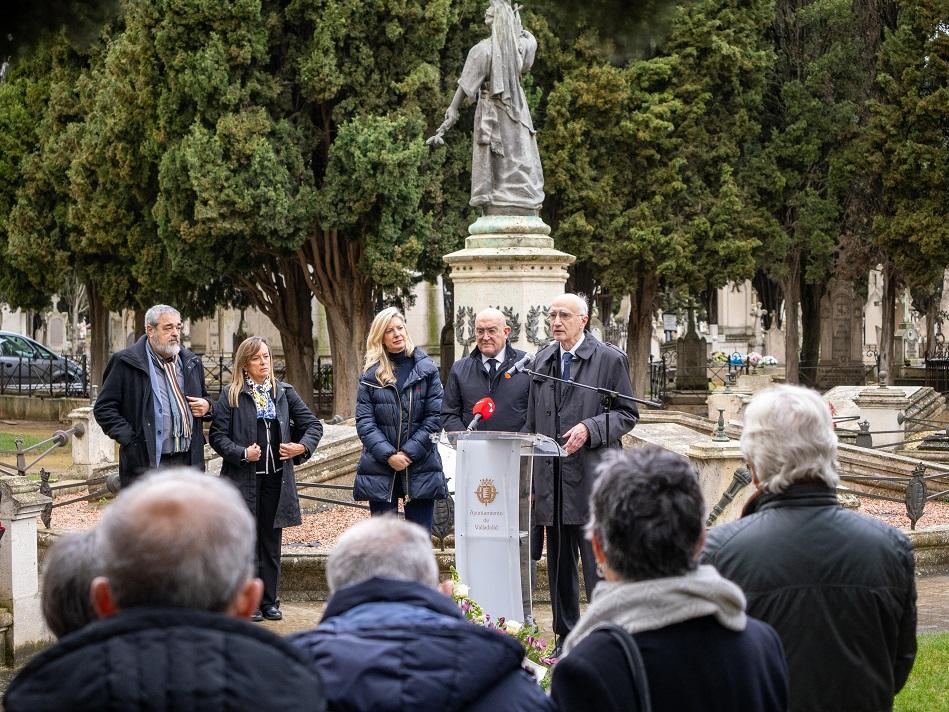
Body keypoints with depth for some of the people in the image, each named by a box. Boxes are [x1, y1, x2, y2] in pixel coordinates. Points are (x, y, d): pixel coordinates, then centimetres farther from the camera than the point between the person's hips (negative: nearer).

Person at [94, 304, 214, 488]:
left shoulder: (191, 362, 16)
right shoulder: (126, 363, -2)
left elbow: (204, 396, 32)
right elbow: (103, 408, -3)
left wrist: (206, 405, 7)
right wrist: (129, 440, -12)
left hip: (187, 461, 5)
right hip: (146, 464, -5)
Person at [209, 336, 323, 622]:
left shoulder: (284, 392, 8)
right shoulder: (232, 395, -1)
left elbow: (313, 424, 12)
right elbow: (217, 435, -4)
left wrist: (302, 446, -5)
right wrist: (242, 453, -18)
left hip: (276, 479, 3)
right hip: (244, 479, -3)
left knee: (271, 543, 8)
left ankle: (269, 600, 15)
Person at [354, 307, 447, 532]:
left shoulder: (426, 370, 2)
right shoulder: (371, 375, 4)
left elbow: (435, 417, -3)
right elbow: (364, 422, -2)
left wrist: (408, 453, -10)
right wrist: (388, 455, -14)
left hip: (420, 467, 0)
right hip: (380, 469, 0)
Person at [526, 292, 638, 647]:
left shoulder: (610, 359, -2)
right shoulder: (542, 360, 14)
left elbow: (627, 414, -2)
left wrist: (590, 428, -18)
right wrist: (531, 475, 12)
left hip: (591, 478, -5)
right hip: (551, 480, 6)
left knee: (597, 562, -6)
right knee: (559, 565, 12)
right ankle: (565, 638, 20)